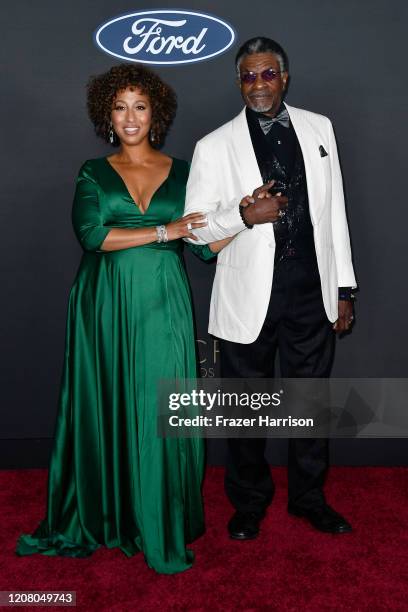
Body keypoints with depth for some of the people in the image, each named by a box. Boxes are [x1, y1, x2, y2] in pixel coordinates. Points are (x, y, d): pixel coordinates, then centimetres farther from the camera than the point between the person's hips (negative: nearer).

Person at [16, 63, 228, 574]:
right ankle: (99, 518, 23)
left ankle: (160, 527, 17)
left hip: (161, 305, 0)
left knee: (158, 411, 1)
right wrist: (163, 231, -11)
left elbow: (205, 243, 4)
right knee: (105, 408, 6)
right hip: (106, 304, 0)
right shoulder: (94, 173, 8)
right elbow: (91, 234, -10)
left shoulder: (181, 172, 10)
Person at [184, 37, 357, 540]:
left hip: (312, 292, 3)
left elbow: (333, 209, 8)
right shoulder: (214, 146, -2)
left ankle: (309, 498, 36)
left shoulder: (319, 128, 8)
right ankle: (249, 503, 33)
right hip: (249, 299, -2)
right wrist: (244, 215, -20)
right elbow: (194, 225, 0)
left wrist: (343, 287, 6)